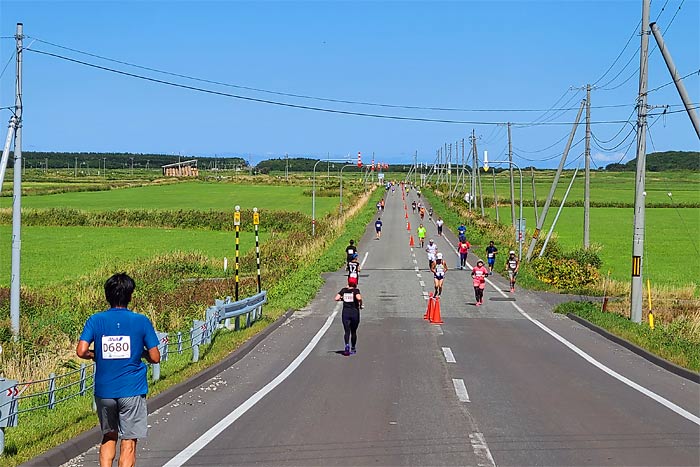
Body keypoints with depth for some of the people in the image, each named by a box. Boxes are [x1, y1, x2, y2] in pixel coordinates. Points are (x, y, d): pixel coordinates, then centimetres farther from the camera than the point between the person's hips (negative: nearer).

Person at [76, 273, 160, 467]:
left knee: (108, 437, 20)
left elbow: (81, 351, -11)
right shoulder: (141, 321, -4)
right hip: (132, 390, -2)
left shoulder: (95, 320, -1)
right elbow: (155, 357, -4)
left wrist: (96, 355, 8)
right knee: (129, 442, 2)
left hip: (104, 390, 2)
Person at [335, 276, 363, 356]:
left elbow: (336, 298, -3)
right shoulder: (356, 290, -6)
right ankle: (353, 349, 24)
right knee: (353, 331, 14)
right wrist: (360, 305, -7)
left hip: (345, 312, 1)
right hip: (355, 312, -1)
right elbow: (359, 298, -24)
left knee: (347, 331, -2)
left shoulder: (343, 290, 4)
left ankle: (347, 345, -29)